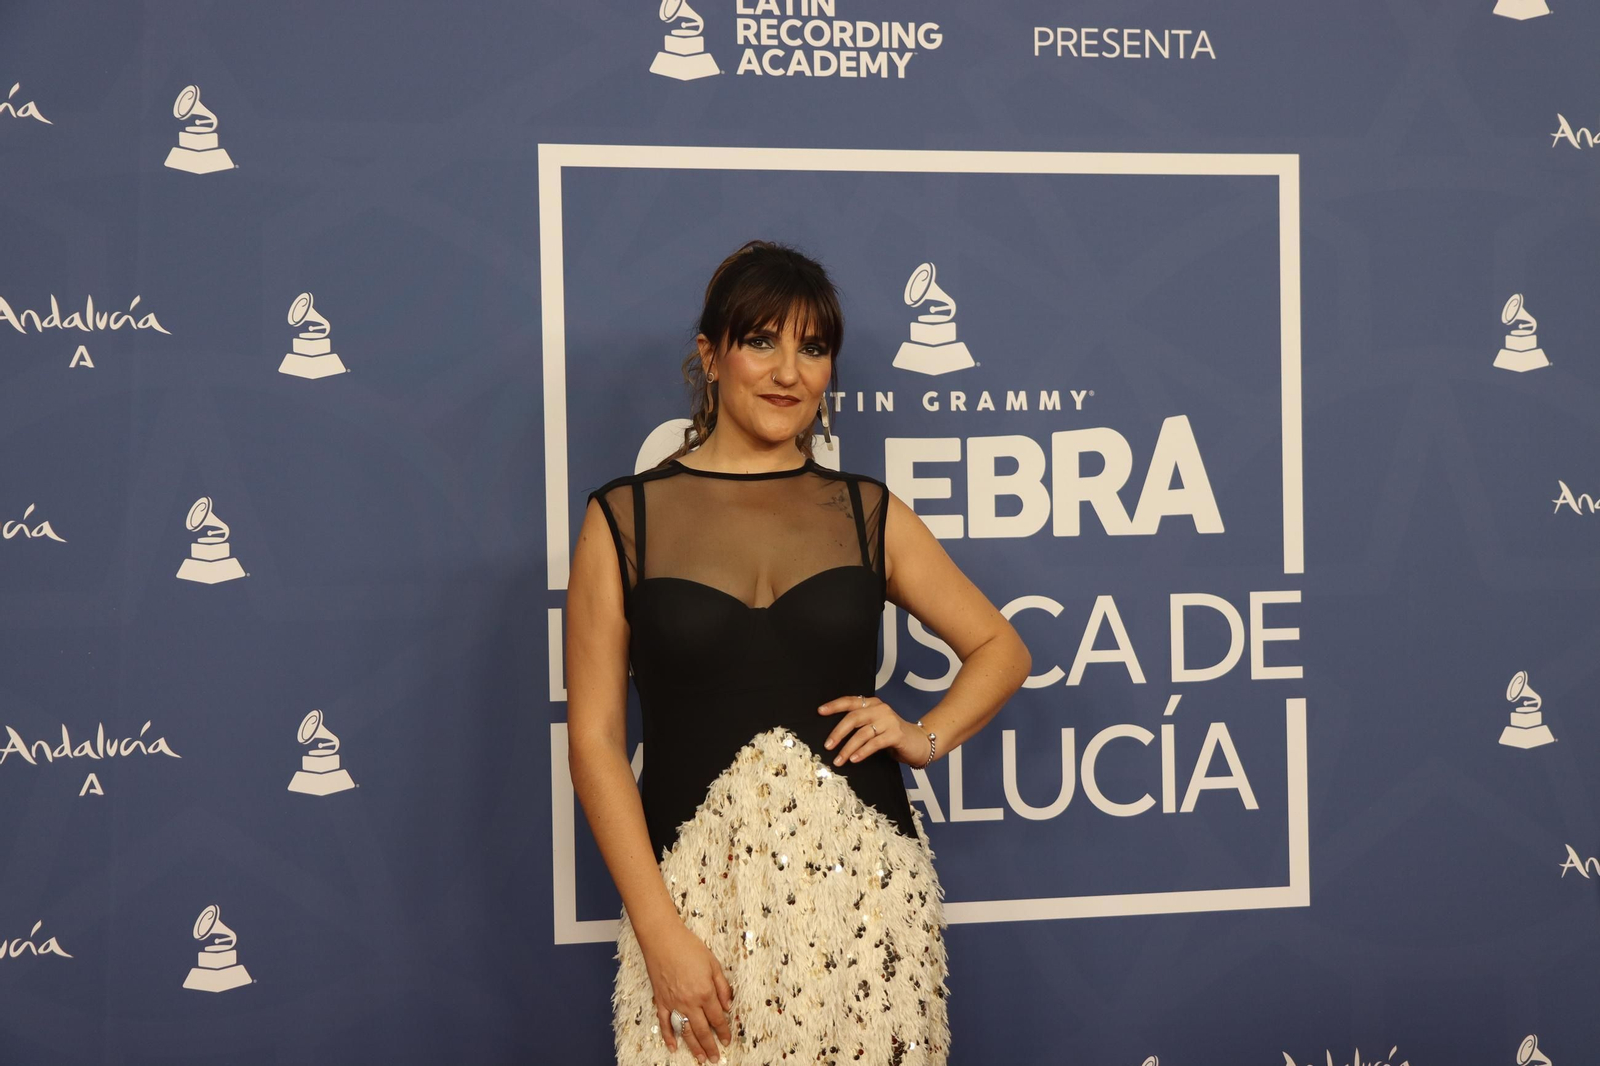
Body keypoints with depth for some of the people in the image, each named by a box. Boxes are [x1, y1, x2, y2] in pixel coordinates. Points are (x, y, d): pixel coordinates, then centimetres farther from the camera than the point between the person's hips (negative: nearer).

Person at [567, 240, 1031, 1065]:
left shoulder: (869, 515, 8)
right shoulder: (624, 519, 2)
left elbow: (1001, 649, 18)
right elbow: (594, 738, -2)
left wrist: (926, 738, -2)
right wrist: (659, 930, -9)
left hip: (861, 879, 2)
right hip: (697, 889, -1)